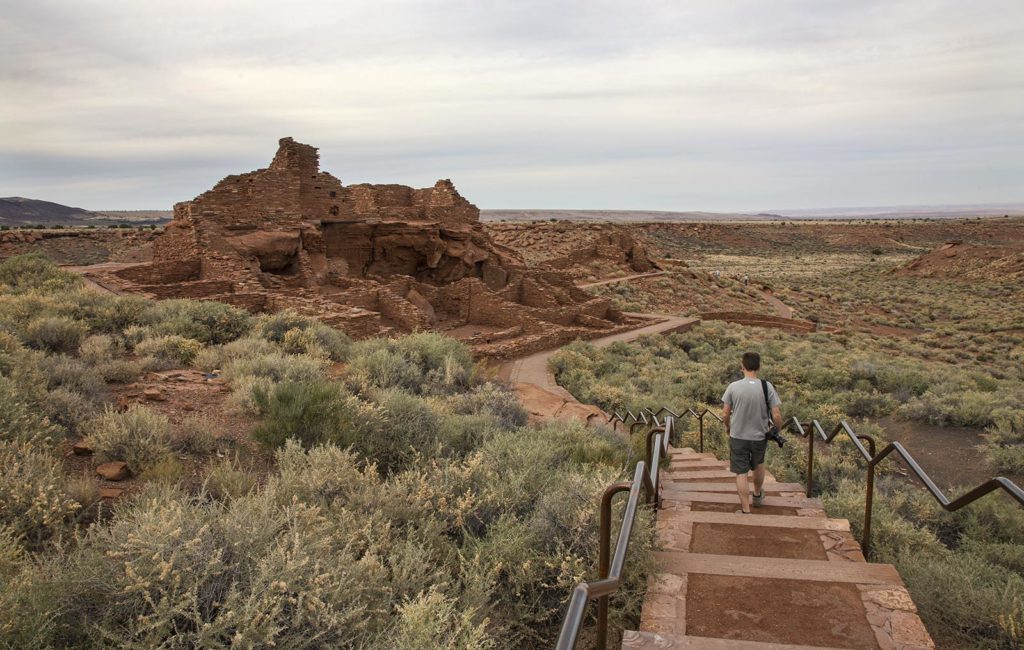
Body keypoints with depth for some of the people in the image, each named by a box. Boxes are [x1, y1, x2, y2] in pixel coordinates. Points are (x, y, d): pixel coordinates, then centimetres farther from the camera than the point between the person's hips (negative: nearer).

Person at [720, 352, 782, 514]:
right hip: (760, 436, 2)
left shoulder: (733, 387, -14)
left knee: (741, 473, 7)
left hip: (738, 436, -2)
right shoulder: (767, 387, -14)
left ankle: (746, 511, 9)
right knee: (758, 464, 28)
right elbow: (776, 415, -13)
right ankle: (758, 495, 49)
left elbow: (725, 414, -7)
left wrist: (727, 426, 14)